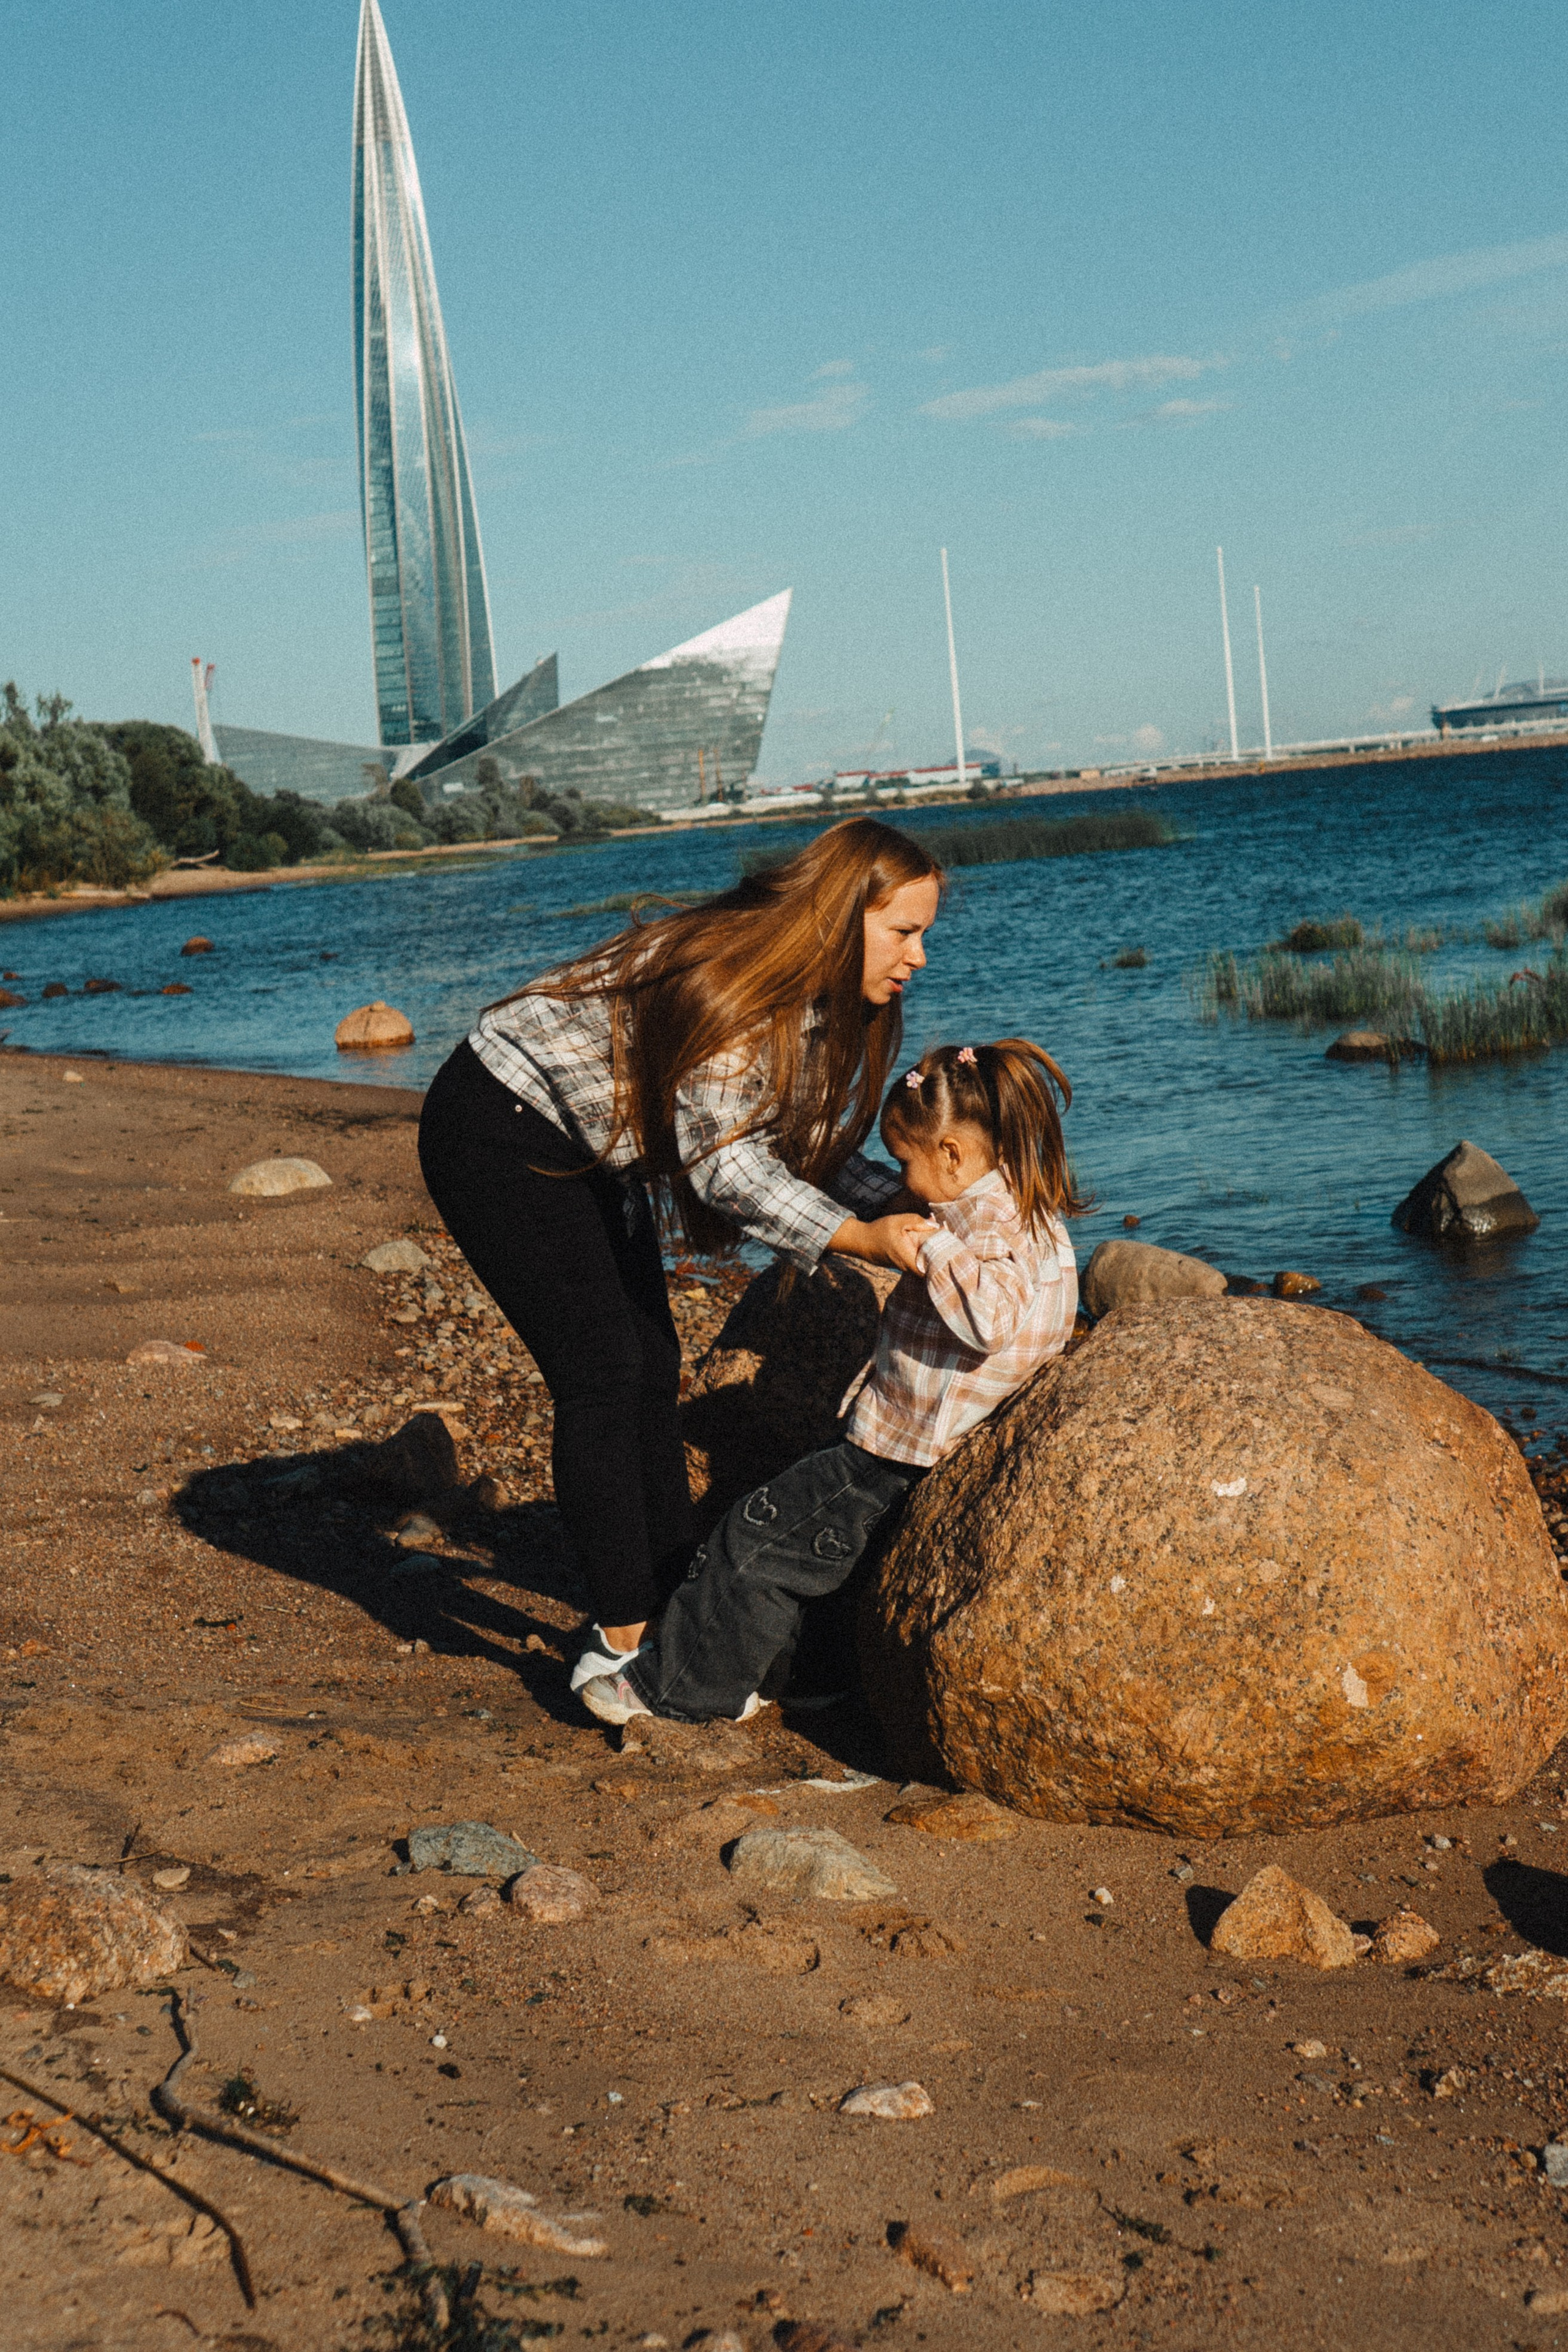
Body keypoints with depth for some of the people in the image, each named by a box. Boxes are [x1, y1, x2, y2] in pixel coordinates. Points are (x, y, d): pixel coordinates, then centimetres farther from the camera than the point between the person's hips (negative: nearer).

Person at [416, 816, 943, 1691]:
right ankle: (622, 1646, -4)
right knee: (602, 1374, -11)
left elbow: (804, 1143, 3)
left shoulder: (818, 1003, -2)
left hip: (589, 1150, 10)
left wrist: (903, 1202, -12)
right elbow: (724, 1164, -32)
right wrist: (861, 1237, -38)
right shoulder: (735, 989, -31)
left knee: (653, 1367, 8)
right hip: (499, 1136, -10)